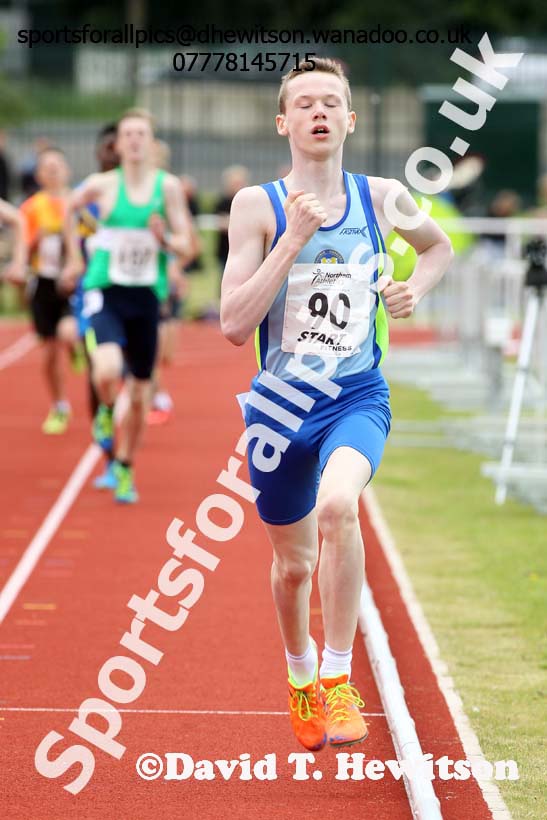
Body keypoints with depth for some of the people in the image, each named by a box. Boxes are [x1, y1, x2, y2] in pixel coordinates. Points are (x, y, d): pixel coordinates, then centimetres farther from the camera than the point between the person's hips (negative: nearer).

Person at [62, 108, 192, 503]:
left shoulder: (168, 186, -3)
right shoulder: (103, 185, -3)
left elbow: (184, 245, -1)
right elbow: (71, 209, 18)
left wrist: (164, 239, -21)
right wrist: (75, 256, 17)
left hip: (146, 297, 2)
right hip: (106, 293, -2)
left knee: (140, 393, 9)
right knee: (108, 371, -27)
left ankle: (125, 468, 28)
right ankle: (106, 411, 8)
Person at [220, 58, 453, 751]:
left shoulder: (381, 197, 1)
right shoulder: (257, 206, -6)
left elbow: (438, 247, 24)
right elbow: (234, 326, -14)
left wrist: (416, 288, 3)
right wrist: (293, 240, -20)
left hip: (358, 399, 0)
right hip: (281, 402, 1)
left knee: (338, 506, -32)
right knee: (294, 563, 14)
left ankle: (337, 678, -20)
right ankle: (299, 677, 45)